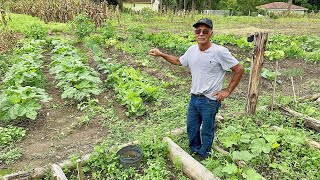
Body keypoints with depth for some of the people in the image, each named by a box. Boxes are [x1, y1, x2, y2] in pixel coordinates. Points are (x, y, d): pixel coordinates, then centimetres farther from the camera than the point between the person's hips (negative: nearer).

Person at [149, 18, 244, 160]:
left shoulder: (220, 52, -19)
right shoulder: (192, 50, 0)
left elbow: (239, 70, -11)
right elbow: (178, 61, 18)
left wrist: (227, 91, -11)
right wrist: (161, 54, 12)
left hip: (210, 100, -6)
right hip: (194, 97, 6)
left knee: (207, 132, 12)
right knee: (191, 128, 21)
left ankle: (204, 156, 36)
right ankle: (194, 150, 46)